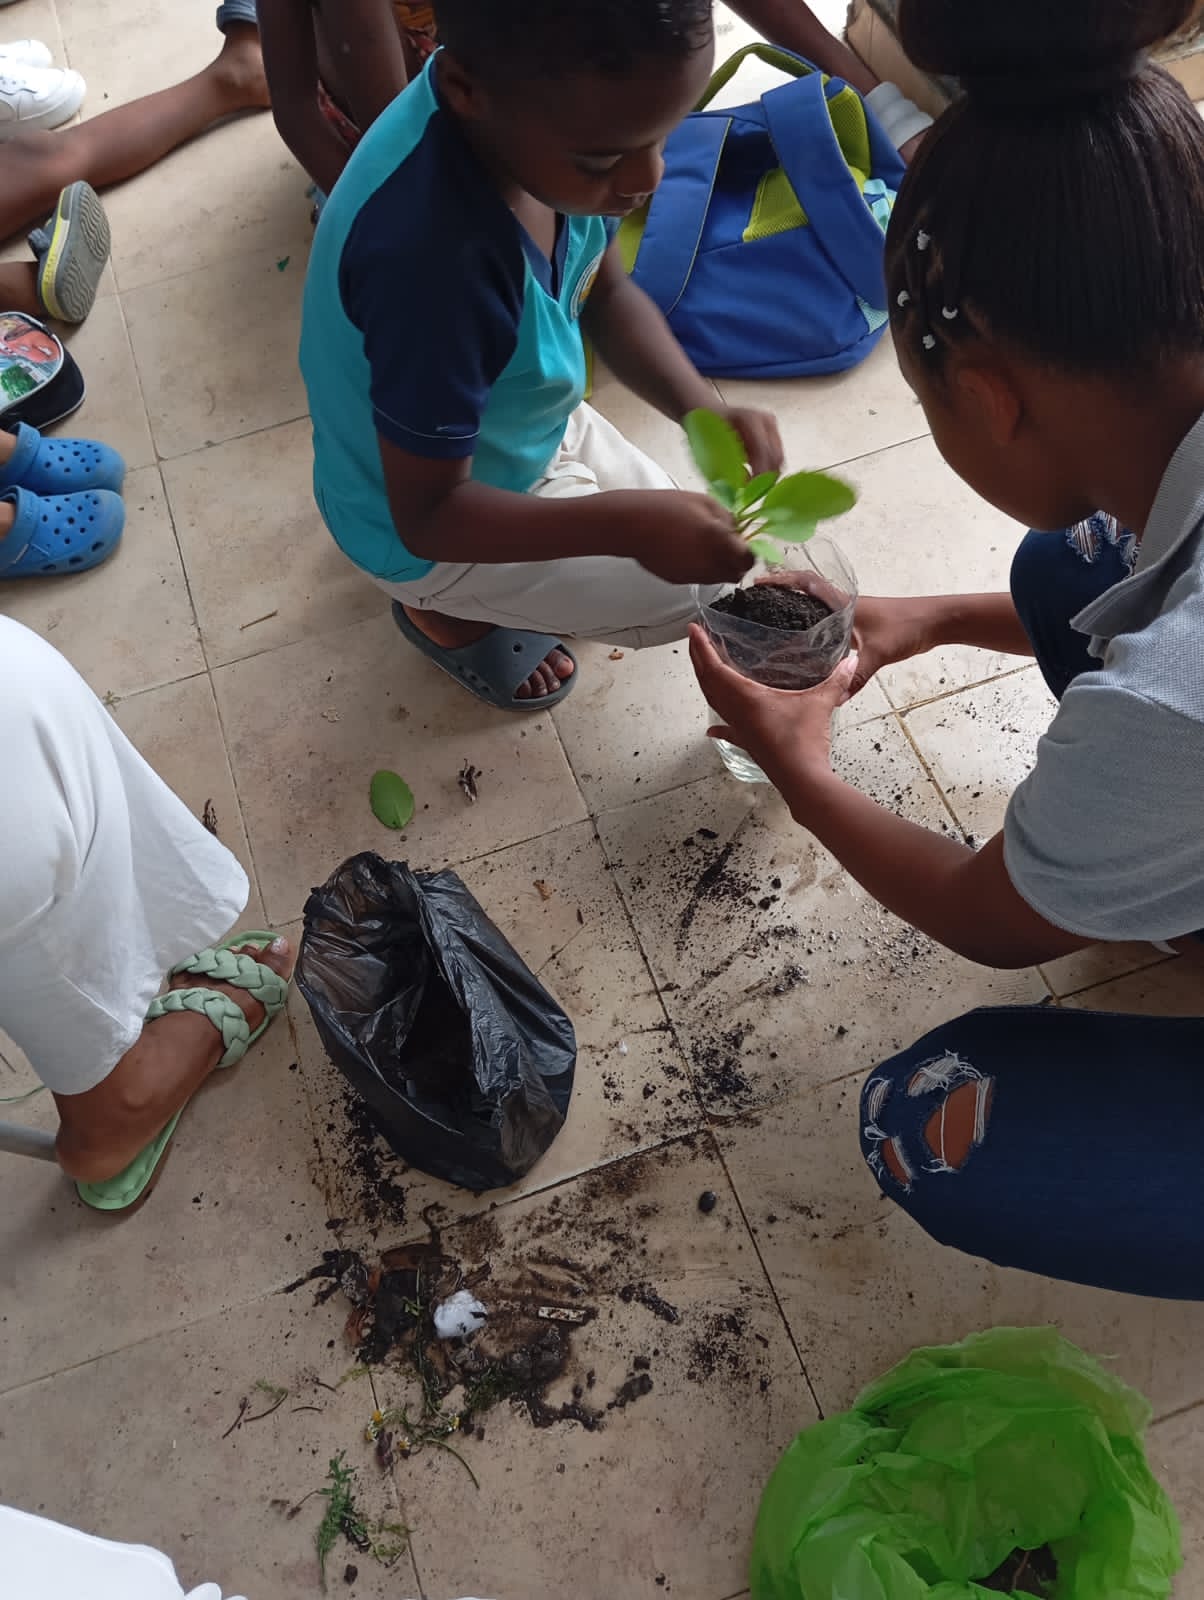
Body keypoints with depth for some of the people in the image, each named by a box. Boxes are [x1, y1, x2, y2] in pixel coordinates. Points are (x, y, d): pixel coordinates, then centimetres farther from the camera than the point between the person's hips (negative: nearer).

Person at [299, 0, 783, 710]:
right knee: (690, 589, 0)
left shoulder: (527, 107, -19)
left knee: (680, 538, 22)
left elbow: (607, 294, -3)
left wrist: (705, 412, -19)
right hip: (426, 528, -7)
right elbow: (428, 514, -32)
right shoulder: (437, 259, -43)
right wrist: (626, 525, -39)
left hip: (517, 429, 8)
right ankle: (444, 608, 13)